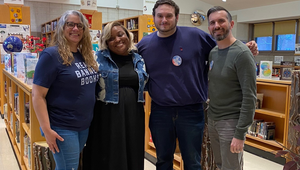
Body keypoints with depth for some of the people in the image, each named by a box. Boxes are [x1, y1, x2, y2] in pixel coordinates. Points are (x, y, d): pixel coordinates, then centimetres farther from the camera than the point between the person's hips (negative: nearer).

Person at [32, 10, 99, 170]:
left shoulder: (86, 55, 7)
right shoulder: (51, 55, -14)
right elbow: (38, 95, -16)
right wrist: (47, 129, -20)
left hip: (85, 125, 7)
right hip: (63, 128, -7)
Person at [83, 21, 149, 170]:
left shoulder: (138, 59, 10)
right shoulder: (99, 58, -3)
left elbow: (144, 85, 21)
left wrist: (141, 102, 10)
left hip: (133, 115, 4)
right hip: (107, 116, -4)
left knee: (133, 157, 13)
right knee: (107, 158, 5)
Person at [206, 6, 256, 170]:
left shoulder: (242, 54, -16)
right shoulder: (212, 52, 7)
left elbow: (249, 97, -19)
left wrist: (240, 134, -20)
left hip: (231, 121, -7)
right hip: (212, 119, 7)